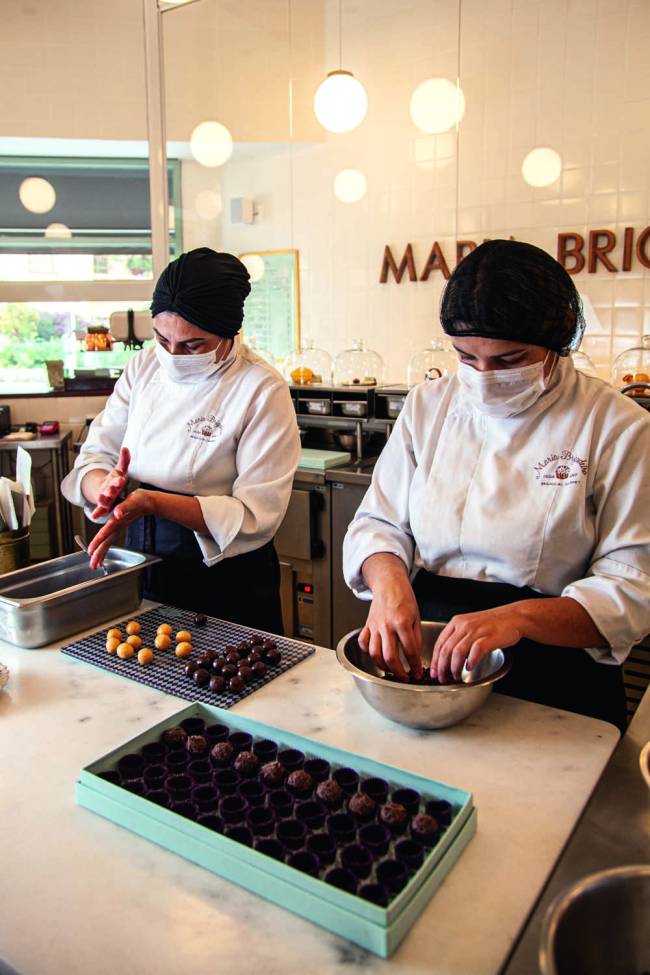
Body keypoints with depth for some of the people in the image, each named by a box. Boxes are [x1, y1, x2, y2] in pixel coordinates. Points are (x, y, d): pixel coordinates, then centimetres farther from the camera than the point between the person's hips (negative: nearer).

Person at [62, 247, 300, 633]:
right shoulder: (143, 367, 0)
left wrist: (154, 502, -31)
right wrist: (106, 484, -23)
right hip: (142, 569, 5)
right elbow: (93, 457, 1)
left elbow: (256, 515, -21)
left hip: (225, 581, -5)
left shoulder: (263, 390, -17)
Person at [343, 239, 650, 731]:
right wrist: (389, 580, -16)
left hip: (553, 682, -2)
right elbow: (379, 523, 7)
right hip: (424, 653, 3)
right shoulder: (428, 405, 4)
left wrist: (520, 617, -25)